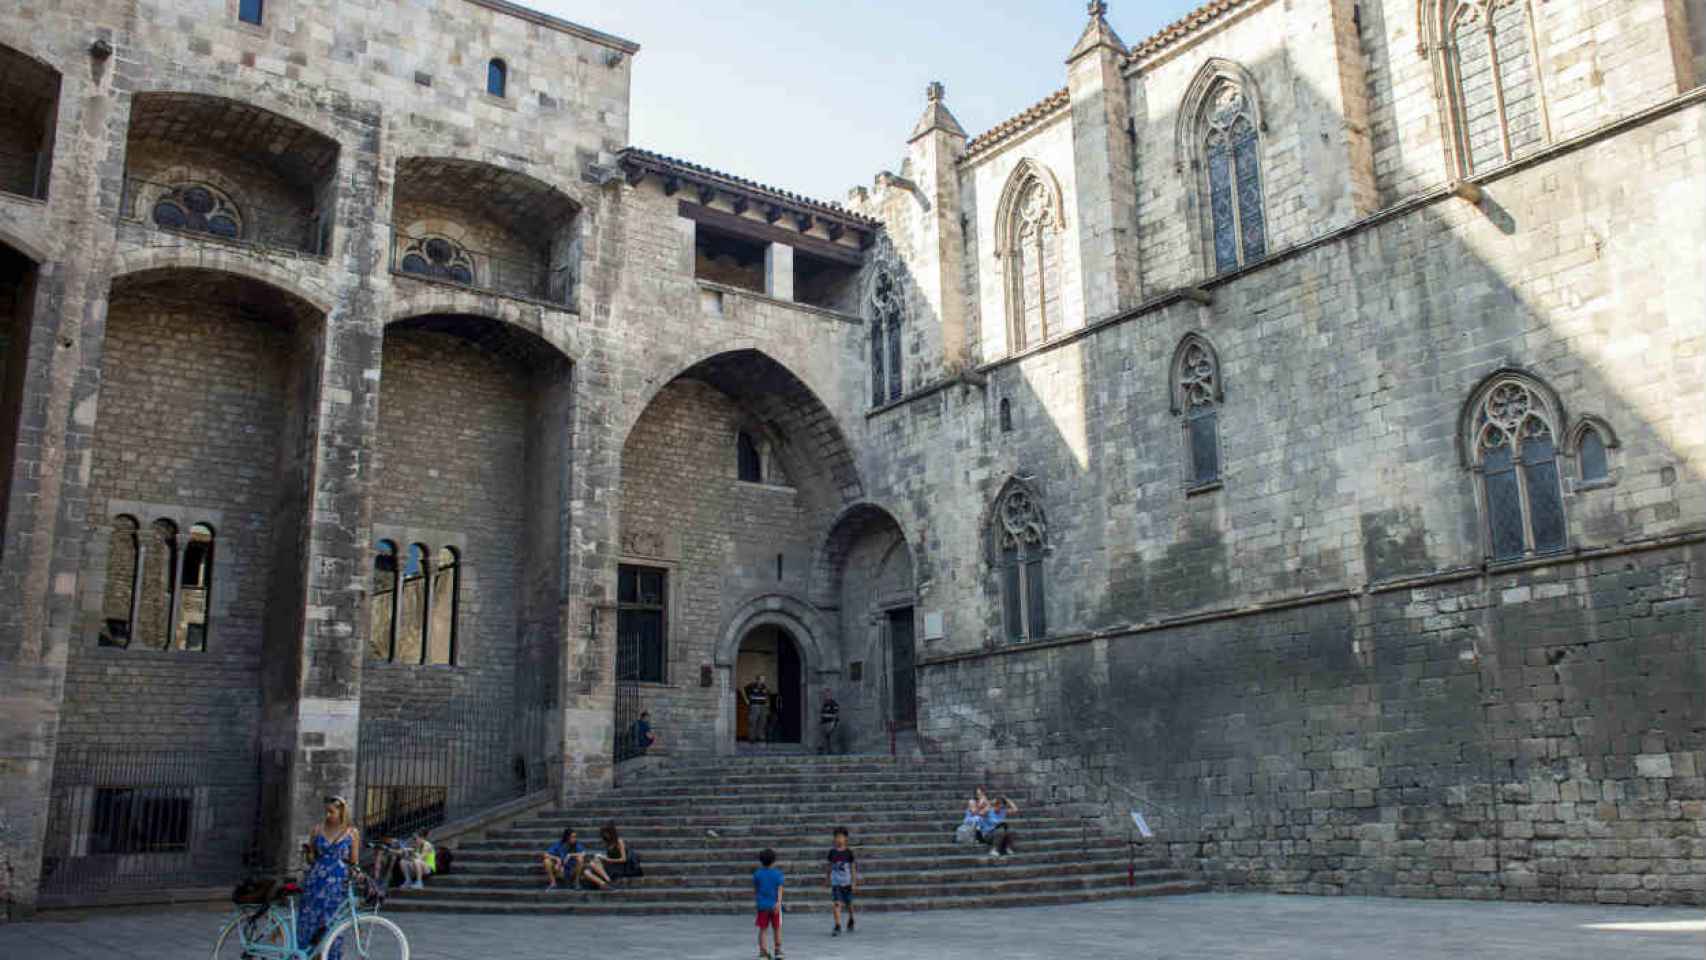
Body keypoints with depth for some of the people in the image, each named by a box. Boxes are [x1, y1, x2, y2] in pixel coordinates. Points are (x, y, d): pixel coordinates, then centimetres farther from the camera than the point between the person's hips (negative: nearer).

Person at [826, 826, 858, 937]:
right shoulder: (832, 851, 1)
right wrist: (828, 880, 14)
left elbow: (853, 867, -1)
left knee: (848, 903, 12)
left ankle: (850, 921, 39)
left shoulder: (849, 851, -4)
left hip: (847, 882, -1)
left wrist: (854, 882, -5)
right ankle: (837, 927, -8)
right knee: (836, 904, -12)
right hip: (835, 882, 1)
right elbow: (830, 866, 11)